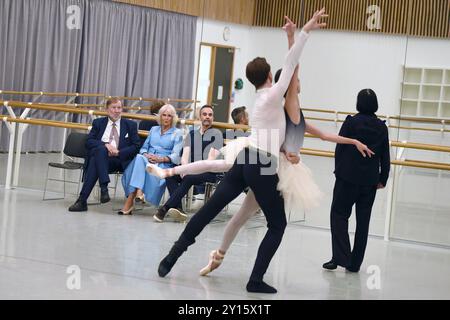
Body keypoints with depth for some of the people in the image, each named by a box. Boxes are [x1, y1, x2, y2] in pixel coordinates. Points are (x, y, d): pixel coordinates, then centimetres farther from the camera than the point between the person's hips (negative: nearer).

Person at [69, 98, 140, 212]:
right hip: (99, 156, 1)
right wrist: (105, 145, -11)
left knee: (94, 162, -33)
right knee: (101, 149, -36)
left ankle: (82, 200, -37)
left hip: (119, 160, -1)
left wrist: (118, 152, -9)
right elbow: (89, 142, 8)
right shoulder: (98, 123, 20)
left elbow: (135, 146, 7)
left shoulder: (131, 125, 17)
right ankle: (103, 188, -43)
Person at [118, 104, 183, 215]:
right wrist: (146, 155, -5)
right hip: (147, 160, 3)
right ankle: (130, 199, -46)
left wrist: (161, 159, -16)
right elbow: (144, 147, 19)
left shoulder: (177, 133, 12)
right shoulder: (153, 129, 26)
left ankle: (129, 202, -42)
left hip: (164, 164, -3)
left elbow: (175, 156, 1)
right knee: (139, 158, -36)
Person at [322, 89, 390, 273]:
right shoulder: (382, 127, 2)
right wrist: (383, 179, 13)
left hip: (348, 178, -3)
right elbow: (385, 157, 5)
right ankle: (355, 263, 13)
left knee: (339, 214, 6)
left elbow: (339, 149, -6)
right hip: (370, 180, 3)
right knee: (363, 220, 9)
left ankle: (340, 257, -8)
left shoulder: (351, 122, -8)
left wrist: (338, 171, 5)